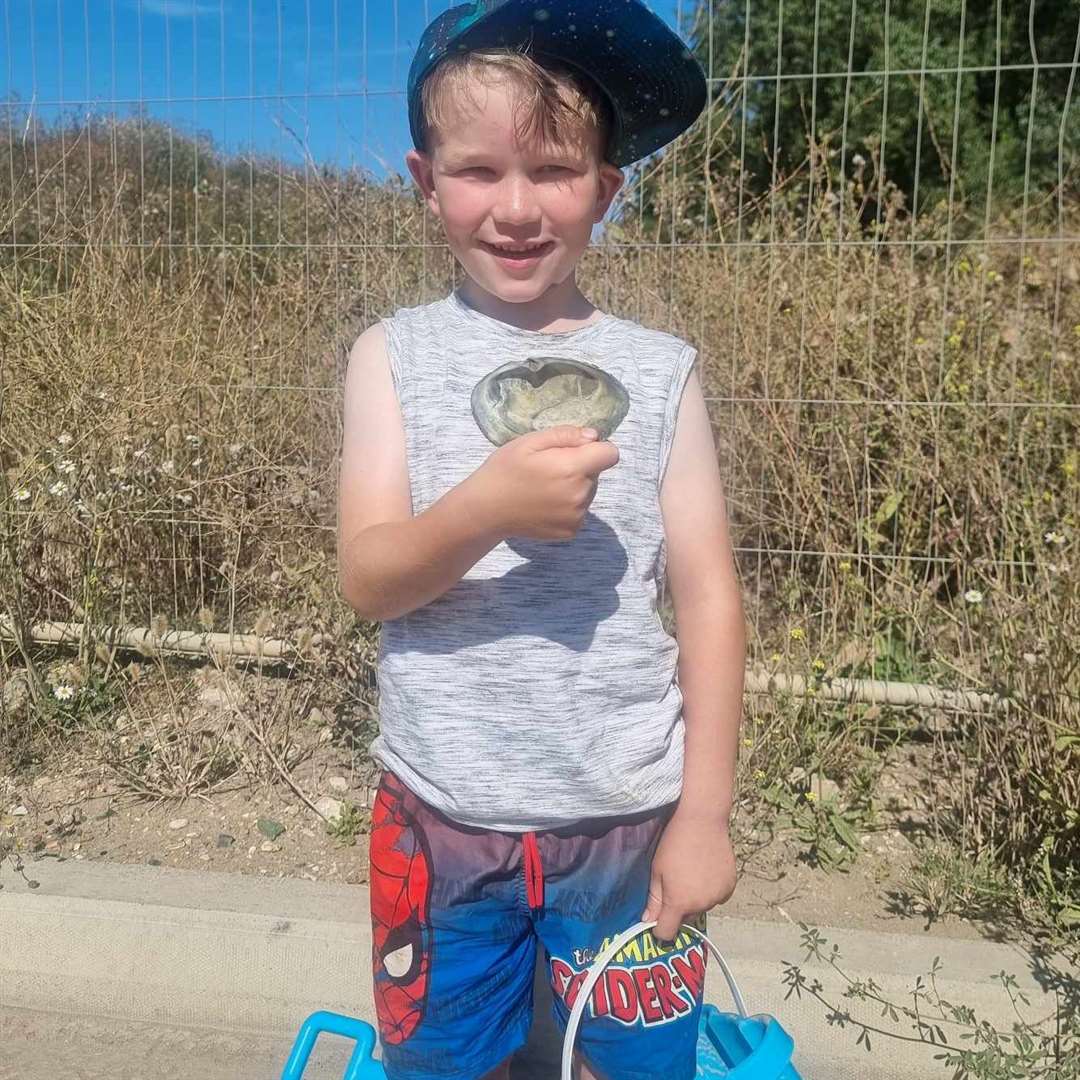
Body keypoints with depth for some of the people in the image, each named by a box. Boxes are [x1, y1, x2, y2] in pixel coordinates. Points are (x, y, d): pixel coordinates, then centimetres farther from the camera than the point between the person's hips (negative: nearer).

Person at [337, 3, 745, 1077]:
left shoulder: (659, 370, -4)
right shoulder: (394, 355, -3)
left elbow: (708, 599, -3)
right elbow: (366, 578, -10)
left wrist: (704, 814, -4)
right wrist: (487, 506, -30)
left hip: (628, 821, 0)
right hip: (442, 817, 1)